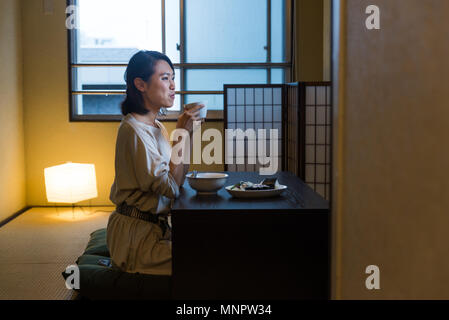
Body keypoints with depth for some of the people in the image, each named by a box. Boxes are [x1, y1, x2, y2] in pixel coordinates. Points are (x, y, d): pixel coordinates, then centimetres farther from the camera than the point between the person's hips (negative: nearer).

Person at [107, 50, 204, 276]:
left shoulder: (157, 127, 13)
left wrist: (189, 133, 2)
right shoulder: (133, 129, -16)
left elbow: (179, 177, 10)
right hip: (136, 234, -9)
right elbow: (171, 187, -19)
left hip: (156, 226, 9)